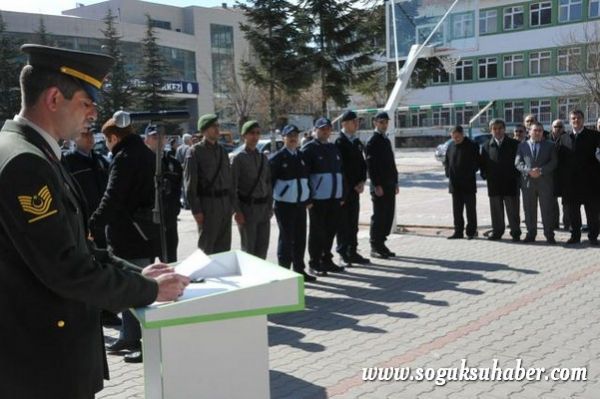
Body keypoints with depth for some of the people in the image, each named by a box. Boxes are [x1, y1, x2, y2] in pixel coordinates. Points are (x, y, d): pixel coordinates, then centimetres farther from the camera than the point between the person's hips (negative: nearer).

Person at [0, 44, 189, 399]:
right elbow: (66, 268, -24)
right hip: (42, 359, -10)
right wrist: (149, 289, -13)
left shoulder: (32, 155, 10)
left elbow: (76, 247, 13)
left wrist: (135, 273, 4)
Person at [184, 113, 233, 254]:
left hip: (225, 203, 6)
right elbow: (190, 183, -9)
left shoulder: (222, 150, 13)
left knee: (224, 246, 11)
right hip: (207, 204, -6)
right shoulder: (195, 152, -5)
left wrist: (231, 202, 11)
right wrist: (196, 210, -14)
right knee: (206, 247, -1)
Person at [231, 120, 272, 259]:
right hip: (247, 207, -5)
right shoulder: (239, 158, -7)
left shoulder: (263, 158, 11)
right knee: (248, 248, 1)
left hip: (264, 207, 6)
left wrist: (270, 206, 11)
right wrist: (237, 211, -14)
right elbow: (232, 186, -10)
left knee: (263, 247, 11)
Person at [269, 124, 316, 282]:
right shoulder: (277, 158, -6)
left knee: (300, 238, 10)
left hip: (300, 204, 5)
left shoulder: (301, 156, 12)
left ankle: (299, 270, 22)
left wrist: (308, 199, 14)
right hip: (284, 205, -5)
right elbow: (269, 180, -7)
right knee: (286, 238, 0)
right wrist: (269, 204, -10)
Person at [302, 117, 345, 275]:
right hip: (318, 197, -6)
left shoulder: (334, 148, 17)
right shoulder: (309, 148, -4)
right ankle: (315, 263, 10)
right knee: (317, 230, 0)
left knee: (331, 229, 11)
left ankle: (327, 260, 23)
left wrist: (341, 195, 13)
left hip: (334, 197, 6)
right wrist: (308, 197, -14)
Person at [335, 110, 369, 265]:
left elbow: (362, 163, 16)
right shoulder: (340, 142, -10)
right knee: (343, 222, -1)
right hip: (344, 188, -7)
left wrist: (362, 181, 1)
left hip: (356, 187, 7)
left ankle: (352, 252, 17)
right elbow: (341, 166, -14)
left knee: (353, 222, 11)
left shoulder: (357, 142, 14)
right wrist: (354, 185, -12)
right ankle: (344, 253, 6)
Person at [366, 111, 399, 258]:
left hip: (389, 185, 8)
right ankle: (375, 247, 5)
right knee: (379, 216, -4)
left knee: (388, 215, 9)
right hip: (379, 186, -8)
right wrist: (376, 185, -18)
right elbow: (370, 166, -14)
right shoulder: (372, 142, -8)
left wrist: (395, 182, 16)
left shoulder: (386, 140, 17)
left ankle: (381, 243, 18)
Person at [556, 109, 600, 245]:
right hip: (571, 182, 3)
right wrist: (563, 179, 3)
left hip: (589, 180, -2)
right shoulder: (564, 138, 9)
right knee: (573, 211, 8)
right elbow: (560, 160, 9)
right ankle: (575, 235, 18)